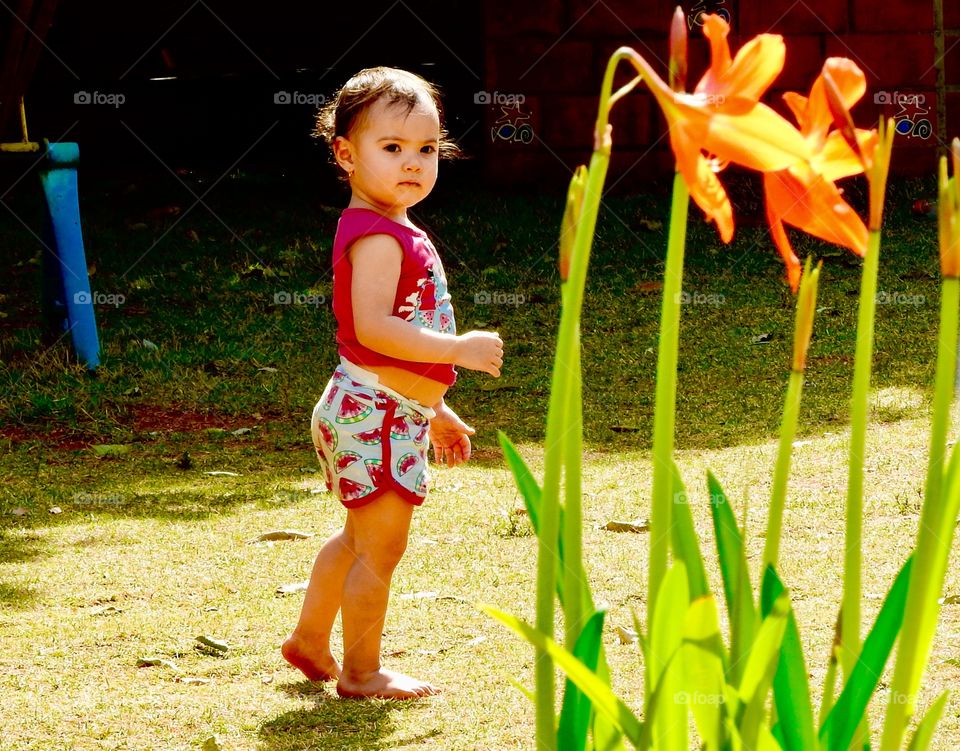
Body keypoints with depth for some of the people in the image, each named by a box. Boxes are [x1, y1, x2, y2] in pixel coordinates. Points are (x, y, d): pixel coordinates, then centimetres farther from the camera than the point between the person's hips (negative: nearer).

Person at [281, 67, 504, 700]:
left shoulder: (396, 233, 14)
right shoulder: (377, 237, -19)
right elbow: (374, 328, -30)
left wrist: (435, 412, 24)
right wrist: (459, 348, -27)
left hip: (385, 413, 11)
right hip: (377, 415, -11)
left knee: (359, 539, 23)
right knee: (380, 548, -2)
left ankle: (310, 641, 35)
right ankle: (361, 671, 8)